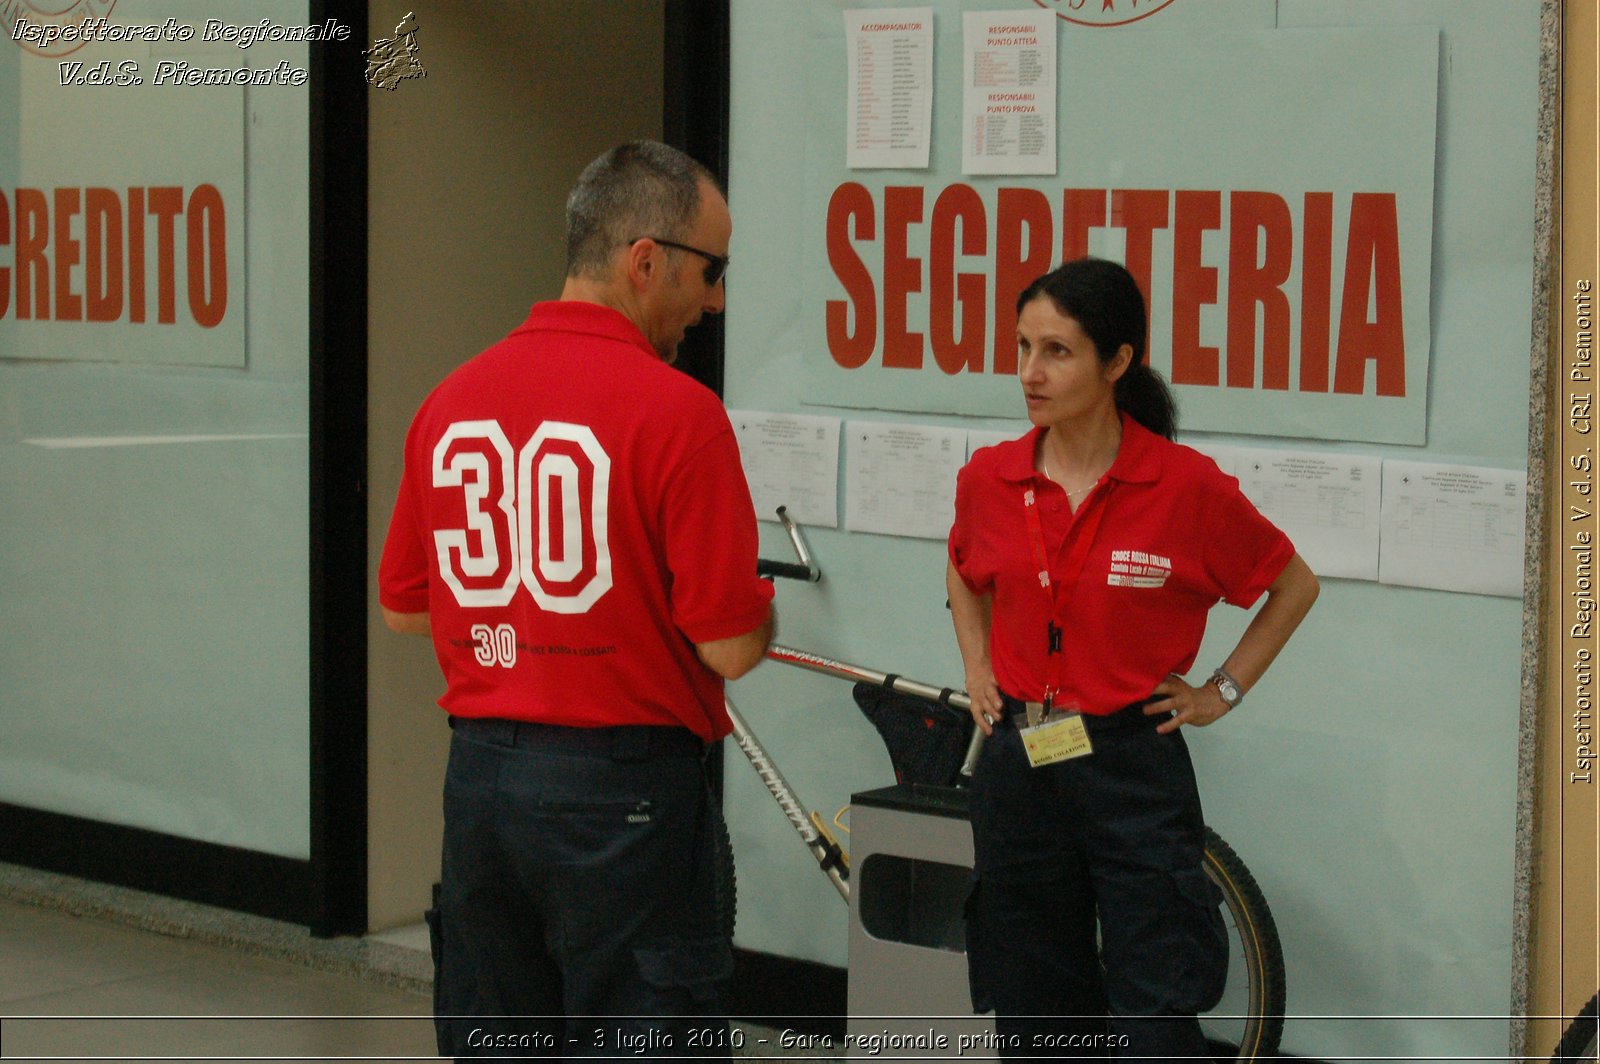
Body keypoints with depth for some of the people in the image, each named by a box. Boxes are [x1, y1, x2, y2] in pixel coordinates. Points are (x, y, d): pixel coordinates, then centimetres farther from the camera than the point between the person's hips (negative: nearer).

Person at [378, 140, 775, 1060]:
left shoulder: (453, 400, 6)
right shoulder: (677, 412, -15)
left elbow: (403, 604, 15)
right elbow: (730, 646, -14)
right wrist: (762, 608, 7)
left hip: (480, 775, 7)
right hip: (623, 782, -6)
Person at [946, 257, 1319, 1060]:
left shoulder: (1187, 487, -11)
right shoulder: (988, 479, 0)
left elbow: (1294, 585, 4)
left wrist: (1223, 691, 1)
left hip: (1133, 768, -4)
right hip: (1017, 766, 4)